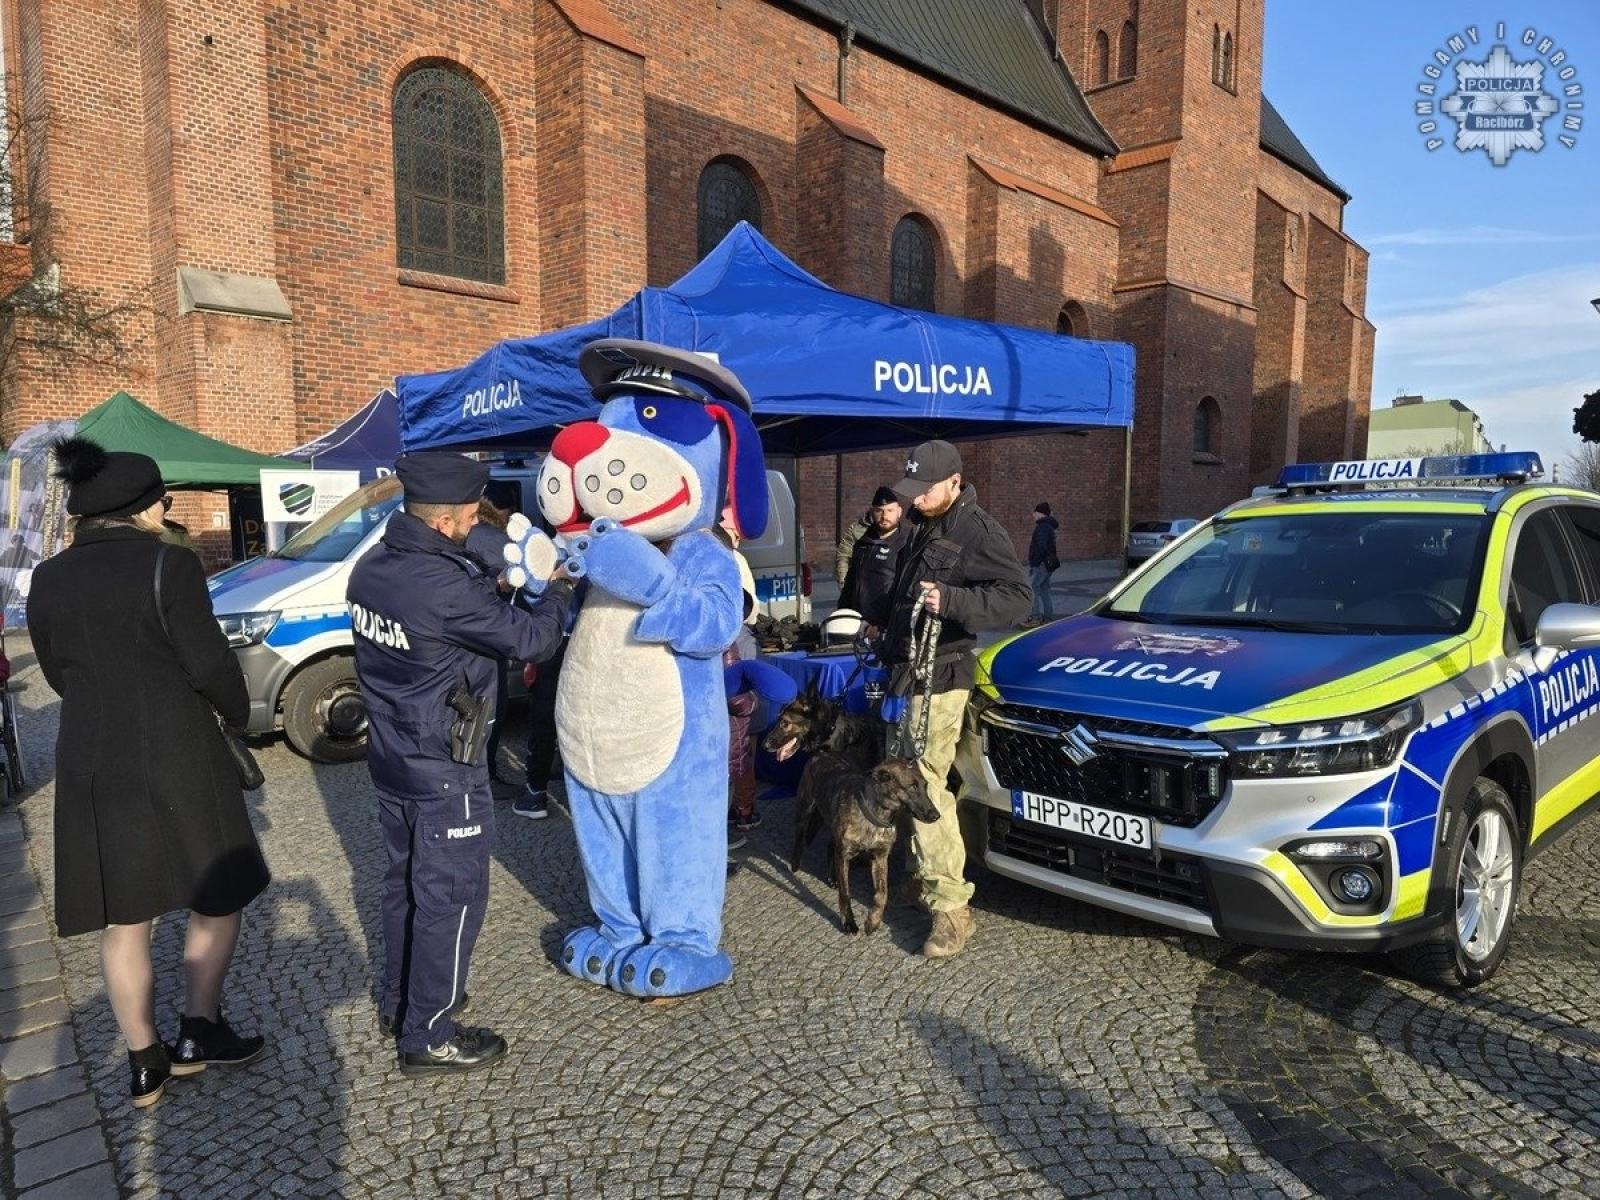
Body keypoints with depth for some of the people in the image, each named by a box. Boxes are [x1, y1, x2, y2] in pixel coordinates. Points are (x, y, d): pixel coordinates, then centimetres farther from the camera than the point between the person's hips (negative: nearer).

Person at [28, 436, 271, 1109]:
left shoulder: (47, 581, 4)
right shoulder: (169, 568, -13)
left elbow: (58, 673, 13)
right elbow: (209, 663, -13)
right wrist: (238, 712, 6)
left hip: (89, 763, 5)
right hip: (176, 756, -5)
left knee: (122, 920, 14)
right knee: (217, 893, 16)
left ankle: (145, 1064, 24)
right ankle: (199, 1031, 18)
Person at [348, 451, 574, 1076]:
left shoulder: (371, 567, -1)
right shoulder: (446, 587, -28)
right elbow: (530, 639, -19)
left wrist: (492, 581, 4)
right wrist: (557, 590, -1)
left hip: (391, 760, 9)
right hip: (444, 773, -9)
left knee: (405, 880, 23)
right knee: (452, 895, 5)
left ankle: (398, 1002, 39)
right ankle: (428, 1037, 17)